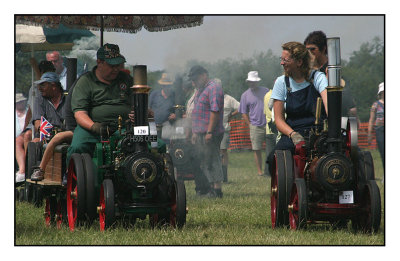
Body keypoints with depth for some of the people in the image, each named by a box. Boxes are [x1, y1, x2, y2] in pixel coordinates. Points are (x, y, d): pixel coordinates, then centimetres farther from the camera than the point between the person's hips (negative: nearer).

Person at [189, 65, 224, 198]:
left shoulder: (213, 88, -11)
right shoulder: (200, 90, 21)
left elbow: (215, 111, -19)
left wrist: (209, 132, -23)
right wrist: (195, 132, 22)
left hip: (210, 133, -10)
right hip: (201, 132, 10)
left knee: (212, 161, -8)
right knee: (204, 163, 10)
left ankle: (217, 190, -6)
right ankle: (212, 188, 14)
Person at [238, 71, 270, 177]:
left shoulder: (266, 91, 11)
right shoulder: (245, 95, 6)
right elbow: (244, 112, 9)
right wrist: (250, 125, 1)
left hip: (268, 125, 1)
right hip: (256, 126, -1)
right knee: (257, 149, -1)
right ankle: (259, 170, 6)